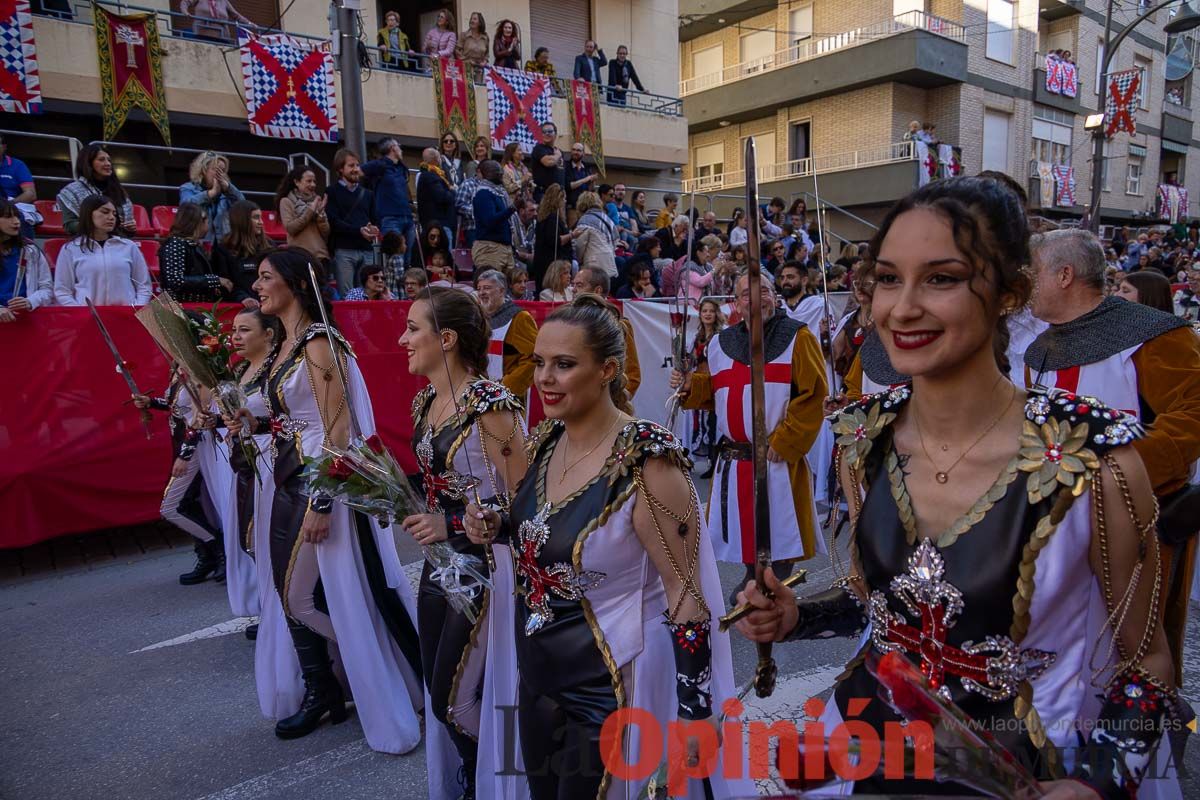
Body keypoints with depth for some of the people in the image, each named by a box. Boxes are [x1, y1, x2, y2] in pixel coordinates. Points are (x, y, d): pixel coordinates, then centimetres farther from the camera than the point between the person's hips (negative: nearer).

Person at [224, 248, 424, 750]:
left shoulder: (318, 344, -16)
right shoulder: (288, 344, 12)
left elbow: (337, 429, -21)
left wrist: (322, 503, -23)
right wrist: (255, 425, 1)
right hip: (288, 484, 9)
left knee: (305, 595, 1)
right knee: (289, 592, 14)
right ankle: (319, 694, 29)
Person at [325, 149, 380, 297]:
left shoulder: (368, 194, 22)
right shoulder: (332, 192, 7)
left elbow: (375, 220, 17)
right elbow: (333, 222, -5)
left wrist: (374, 230, -7)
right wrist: (359, 231, -17)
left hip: (367, 251, 4)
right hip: (343, 250, -4)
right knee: (346, 296, -7)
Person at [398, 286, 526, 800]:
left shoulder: (491, 406, -20)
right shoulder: (426, 401, 6)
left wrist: (452, 525, -24)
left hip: (483, 566, -8)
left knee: (455, 700, 2)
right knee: (437, 691, 16)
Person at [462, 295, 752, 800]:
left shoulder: (648, 463, -24)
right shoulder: (543, 440, -3)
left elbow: (687, 597, -20)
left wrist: (694, 718, -17)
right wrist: (495, 530, -6)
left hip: (607, 692, -7)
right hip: (534, 676, 7)